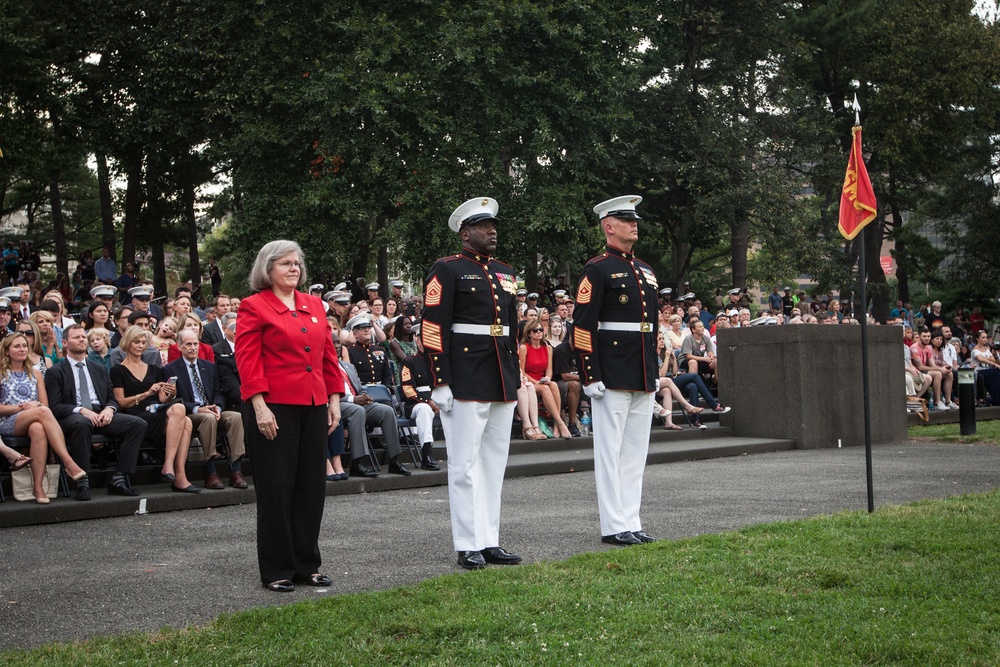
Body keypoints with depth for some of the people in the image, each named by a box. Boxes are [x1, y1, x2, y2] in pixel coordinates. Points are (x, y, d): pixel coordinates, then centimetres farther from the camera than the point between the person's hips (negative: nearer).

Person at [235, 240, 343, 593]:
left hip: (314, 407, 6)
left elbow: (328, 355, 16)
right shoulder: (254, 307, -3)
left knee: (312, 487, 9)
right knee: (276, 489, 0)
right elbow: (247, 360, -9)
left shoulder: (314, 306, 15)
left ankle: (307, 564, 19)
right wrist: (259, 405, -17)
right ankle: (276, 571, 9)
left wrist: (334, 398, 10)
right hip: (274, 408, -6)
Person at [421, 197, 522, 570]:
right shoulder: (447, 271, -6)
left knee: (495, 463, 10)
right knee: (465, 465, -2)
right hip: (465, 382, -7)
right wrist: (440, 383, -16)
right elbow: (432, 329, -11)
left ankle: (490, 542, 17)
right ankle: (469, 546, 3)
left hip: (502, 383, 7)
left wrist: (515, 381, 18)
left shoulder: (505, 274, 16)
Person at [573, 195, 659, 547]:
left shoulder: (645, 271, 16)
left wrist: (654, 372, 18)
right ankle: (614, 526, 3)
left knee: (636, 451, 10)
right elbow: (582, 327, -12)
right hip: (612, 378, -8)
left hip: (643, 379, 8)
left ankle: (631, 522, 17)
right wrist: (590, 377, -17)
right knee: (610, 450, -2)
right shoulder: (597, 270, -8)